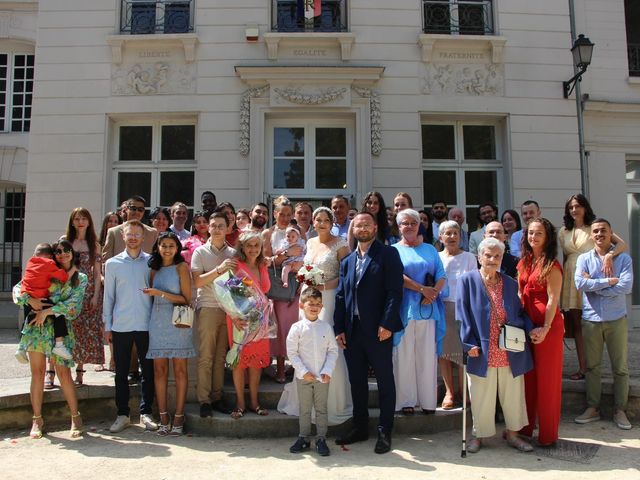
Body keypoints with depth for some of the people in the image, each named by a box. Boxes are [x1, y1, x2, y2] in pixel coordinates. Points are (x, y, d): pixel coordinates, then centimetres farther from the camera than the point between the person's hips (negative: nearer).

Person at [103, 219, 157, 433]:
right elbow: (108, 296, 7)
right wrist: (107, 326, 3)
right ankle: (122, 414, 18)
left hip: (146, 325, 0)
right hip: (120, 326, 0)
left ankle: (146, 413, 17)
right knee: (121, 372, 7)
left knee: (148, 370, 5)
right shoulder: (112, 263, 5)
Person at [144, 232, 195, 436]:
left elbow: (187, 299, -8)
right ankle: (163, 417, 10)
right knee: (159, 370, 3)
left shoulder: (182, 267, -2)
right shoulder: (154, 269, 13)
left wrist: (160, 293, -12)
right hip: (157, 323, 5)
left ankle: (178, 417, 5)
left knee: (180, 370, -1)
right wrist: (152, 294, 2)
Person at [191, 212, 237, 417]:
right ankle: (204, 400, 3)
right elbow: (197, 282, -7)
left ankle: (217, 396, 13)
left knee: (221, 356, 5)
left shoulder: (232, 253, 11)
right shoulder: (200, 252, 3)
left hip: (228, 308, 3)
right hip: (207, 308, -3)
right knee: (206, 356, -2)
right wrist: (219, 269, -16)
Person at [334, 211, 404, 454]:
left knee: (385, 380, 4)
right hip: (352, 331, 6)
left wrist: (387, 324, -18)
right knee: (357, 381, 13)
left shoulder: (388, 254, -2)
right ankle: (360, 427, 26)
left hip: (378, 330, -6)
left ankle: (385, 432, 15)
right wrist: (339, 328, 5)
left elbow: (395, 291, -10)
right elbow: (341, 296, 12)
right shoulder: (347, 261, 15)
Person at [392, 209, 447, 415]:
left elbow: (441, 275, 8)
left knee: (428, 356, 2)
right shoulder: (394, 250, 8)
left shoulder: (430, 249, 17)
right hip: (404, 309, -2)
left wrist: (434, 292, -12)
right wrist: (422, 289, -15)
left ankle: (428, 400, 10)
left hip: (428, 309, 2)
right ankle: (406, 400, 7)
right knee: (404, 355, -1)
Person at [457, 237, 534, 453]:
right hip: (482, 352, -3)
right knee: (481, 397, 7)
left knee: (513, 394, 12)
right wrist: (469, 343, -12)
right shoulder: (468, 280, -1)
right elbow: (462, 313, -5)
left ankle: (512, 433, 29)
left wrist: (529, 329, -3)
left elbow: (520, 312, 16)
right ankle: (479, 434, 24)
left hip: (510, 352, 4)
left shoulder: (510, 283, 11)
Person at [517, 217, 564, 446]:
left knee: (547, 378, 3)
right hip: (526, 323, 6)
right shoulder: (524, 262, 11)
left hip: (547, 325, -6)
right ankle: (524, 427, 23)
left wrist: (545, 328, -18)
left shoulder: (551, 265, -9)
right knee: (527, 376, 12)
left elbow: (553, 299, -13)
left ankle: (548, 433, 16)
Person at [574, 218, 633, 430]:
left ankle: (620, 410, 19)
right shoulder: (584, 258, 3)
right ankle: (593, 408, 21)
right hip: (591, 319, 1)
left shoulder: (623, 258, 0)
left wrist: (593, 285, -13)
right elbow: (580, 283, -13)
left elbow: (626, 286, -15)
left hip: (616, 319, -1)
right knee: (592, 366, 10)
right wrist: (608, 281, -15)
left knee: (620, 368, 6)